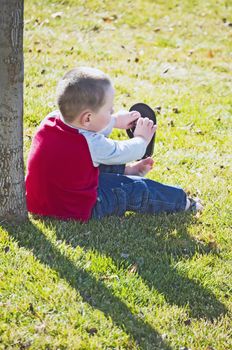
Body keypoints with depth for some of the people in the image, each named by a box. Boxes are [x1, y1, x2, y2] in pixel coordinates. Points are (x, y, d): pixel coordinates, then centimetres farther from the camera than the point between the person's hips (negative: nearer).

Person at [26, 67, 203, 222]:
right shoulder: (91, 145, -28)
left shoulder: (51, 120, -9)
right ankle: (182, 202, 21)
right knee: (135, 190, 5)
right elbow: (124, 152, -8)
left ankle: (127, 170, 54)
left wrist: (115, 121, 19)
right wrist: (141, 139, 12)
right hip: (77, 210, -7)